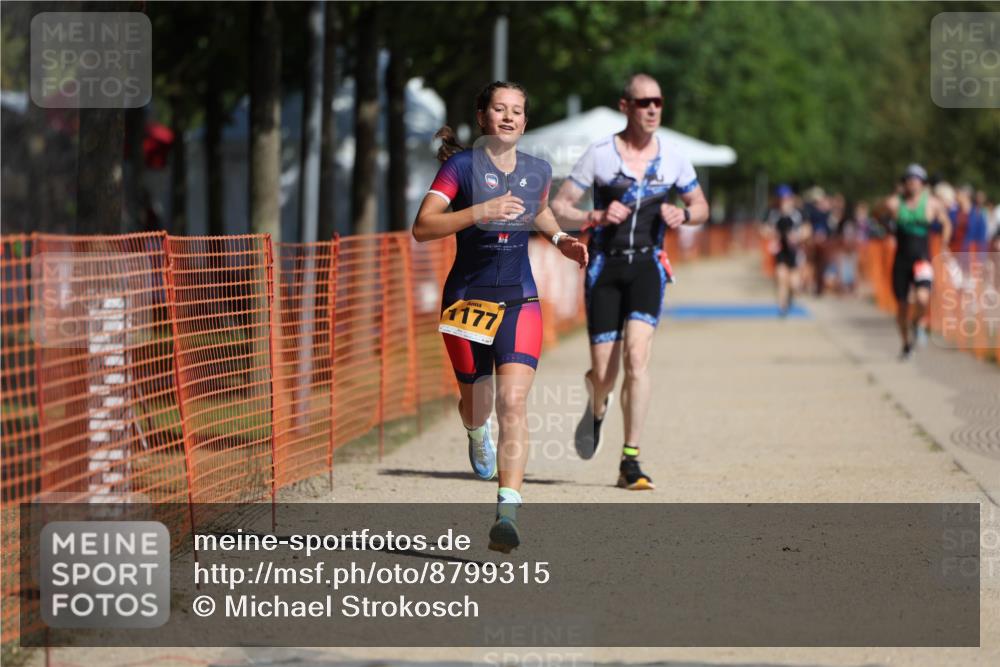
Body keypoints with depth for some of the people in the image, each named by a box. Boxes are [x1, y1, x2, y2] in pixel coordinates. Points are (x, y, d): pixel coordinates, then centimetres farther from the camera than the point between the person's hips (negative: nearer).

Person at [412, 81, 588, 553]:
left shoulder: (538, 171, 5)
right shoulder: (462, 166, -8)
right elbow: (422, 227, -18)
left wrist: (560, 239, 10)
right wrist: (480, 212, -29)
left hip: (519, 301, 2)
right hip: (467, 298, -2)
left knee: (513, 400, -16)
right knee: (477, 402, 12)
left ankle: (507, 511, -24)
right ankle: (477, 433, 52)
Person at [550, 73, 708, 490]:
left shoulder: (673, 158, 4)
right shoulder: (599, 154, -3)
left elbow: (701, 207, 17)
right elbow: (558, 209, 0)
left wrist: (682, 215, -5)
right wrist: (596, 217, -19)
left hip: (647, 264, 1)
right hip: (604, 266, -1)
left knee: (637, 356, -20)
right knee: (604, 372, -1)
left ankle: (630, 462, -15)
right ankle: (597, 407, 39)